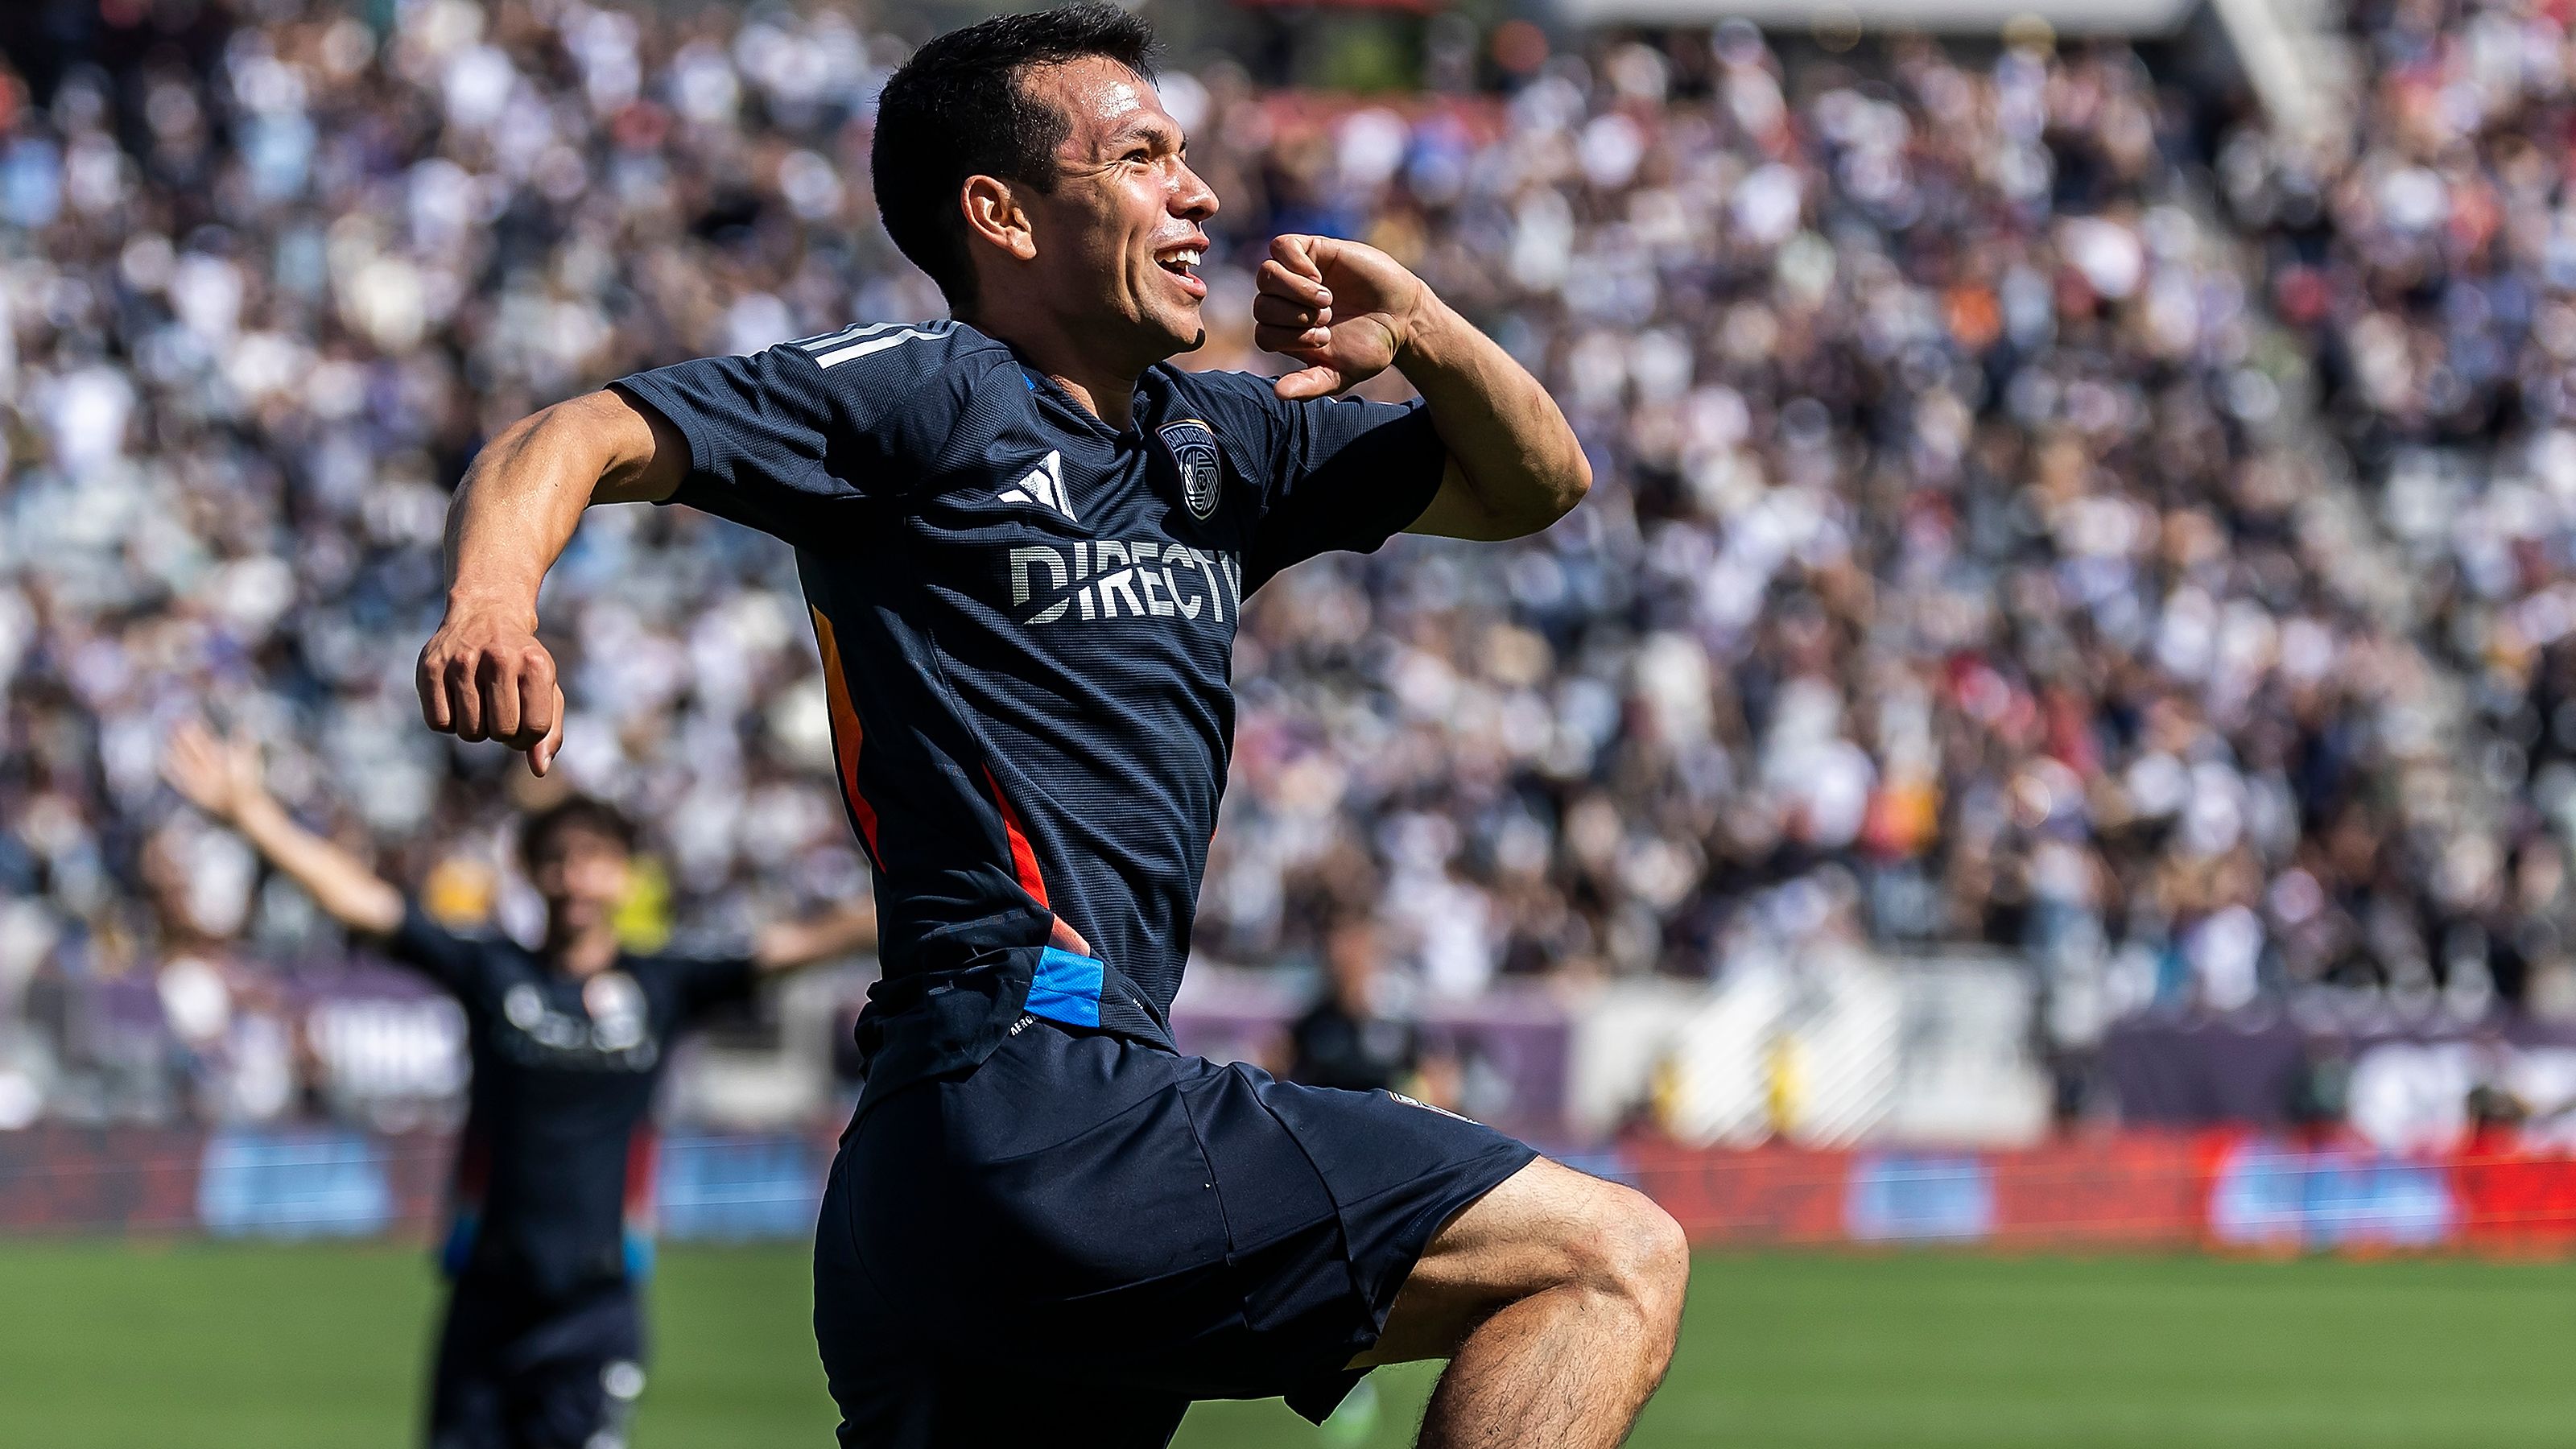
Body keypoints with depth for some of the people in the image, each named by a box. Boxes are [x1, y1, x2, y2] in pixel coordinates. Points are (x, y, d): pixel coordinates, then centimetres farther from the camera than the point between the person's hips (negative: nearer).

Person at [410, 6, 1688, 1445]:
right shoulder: (927, 393, 1)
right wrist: (493, 600, -30)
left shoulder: (1216, 441, 24)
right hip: (1038, 1109, -9)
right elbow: (580, 441, -8)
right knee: (1612, 1259, -12)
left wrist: (1419, 331, 11)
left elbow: (1535, 484, 32)